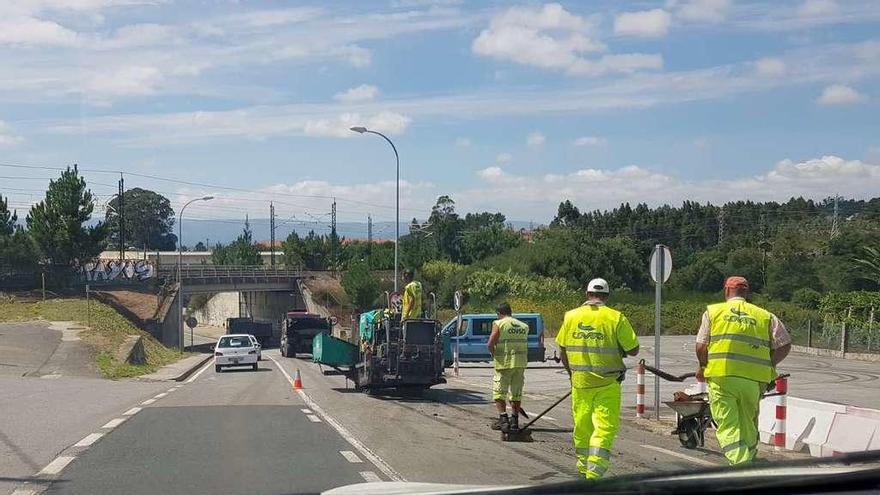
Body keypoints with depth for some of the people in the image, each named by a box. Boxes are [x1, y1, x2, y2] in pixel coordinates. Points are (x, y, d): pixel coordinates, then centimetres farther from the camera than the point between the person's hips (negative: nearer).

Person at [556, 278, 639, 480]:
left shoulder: (571, 317, 2)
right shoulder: (616, 318, -9)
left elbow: (563, 350, 9)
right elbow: (633, 350, -5)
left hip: (579, 382, 4)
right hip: (607, 384, -4)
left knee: (582, 427, 16)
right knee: (605, 428, -2)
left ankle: (583, 469, 31)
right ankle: (593, 473, -13)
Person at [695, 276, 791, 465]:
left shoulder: (713, 311, 9)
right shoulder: (765, 316, 13)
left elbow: (700, 347, 3)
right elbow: (784, 345, 6)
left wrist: (703, 367, 21)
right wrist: (768, 366, 18)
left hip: (721, 377, -2)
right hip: (754, 380, 2)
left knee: (728, 426, -4)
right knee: (748, 426, 16)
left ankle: (741, 463, -23)